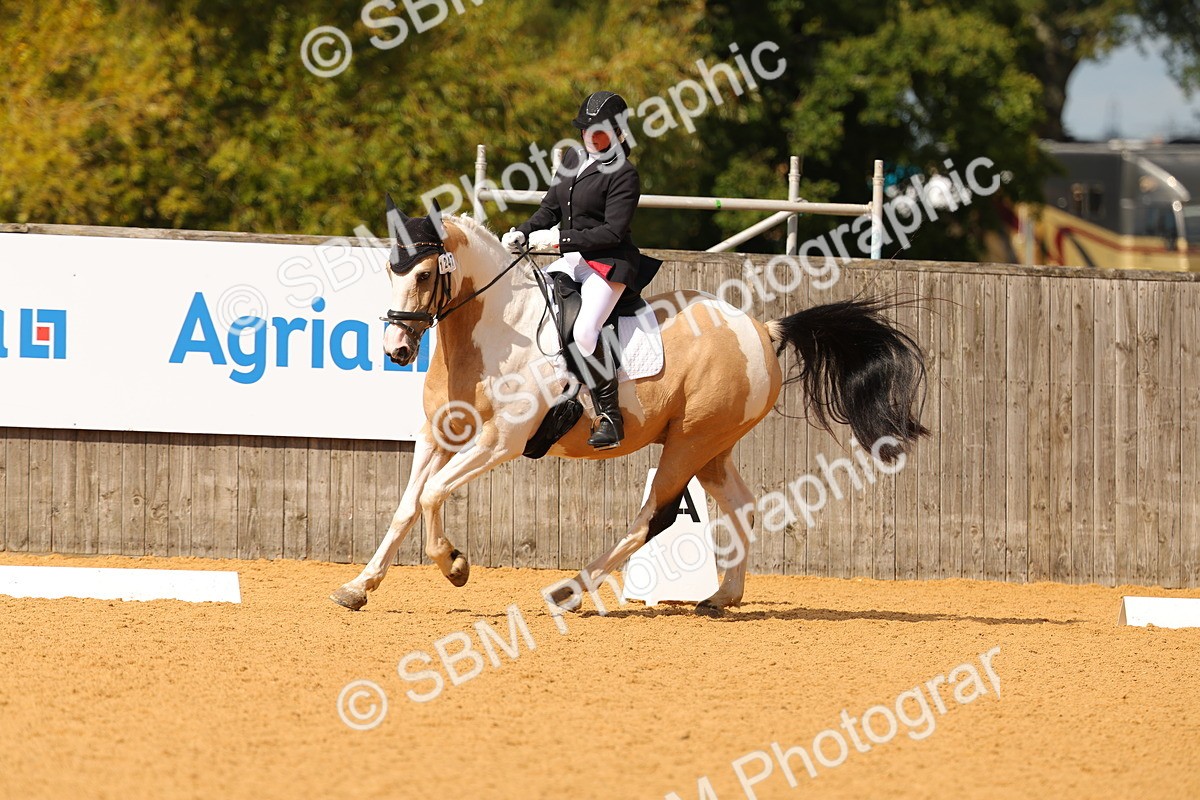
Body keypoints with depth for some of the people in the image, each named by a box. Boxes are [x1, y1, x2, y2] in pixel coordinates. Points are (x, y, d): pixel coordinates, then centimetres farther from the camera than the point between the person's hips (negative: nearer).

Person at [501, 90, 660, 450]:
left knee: (585, 330, -29)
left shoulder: (623, 174, -11)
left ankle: (610, 417, -21)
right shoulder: (573, 159, 13)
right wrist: (522, 233, 1)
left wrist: (560, 240, -21)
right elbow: (551, 208, 19)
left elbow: (613, 231, -17)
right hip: (572, 260, 9)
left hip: (610, 263, -9)